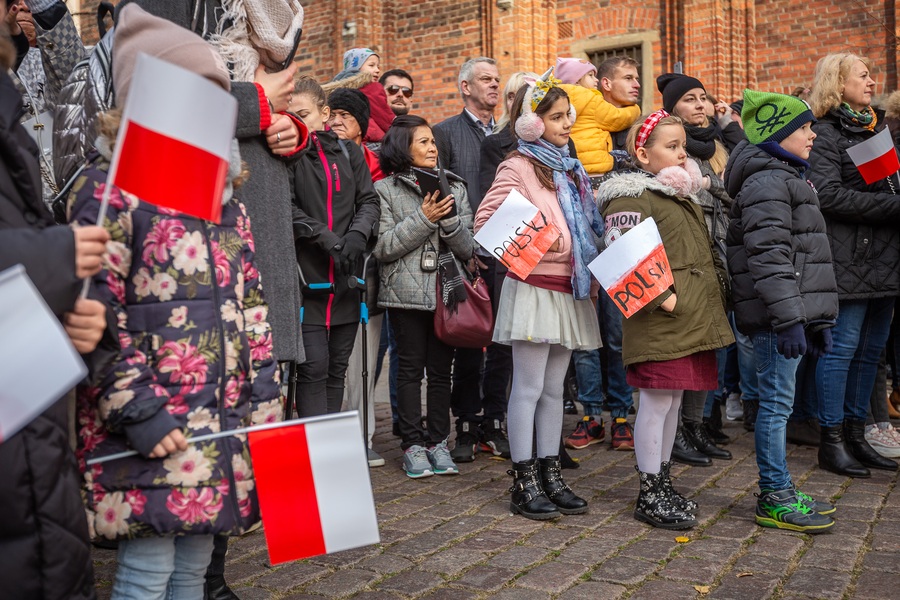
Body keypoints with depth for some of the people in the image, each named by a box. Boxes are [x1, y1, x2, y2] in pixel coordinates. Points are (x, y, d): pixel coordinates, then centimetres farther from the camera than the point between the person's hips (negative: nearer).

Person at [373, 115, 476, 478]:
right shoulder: (385, 189, 1)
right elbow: (383, 247, -8)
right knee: (410, 368, 2)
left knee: (441, 369, 7)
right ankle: (413, 445, 11)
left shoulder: (454, 188, 13)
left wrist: (448, 219, -11)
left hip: (448, 291, 3)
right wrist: (424, 218, -14)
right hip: (407, 292, -3)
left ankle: (439, 442, 17)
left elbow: (467, 247, 7)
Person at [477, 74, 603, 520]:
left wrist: (592, 277, 12)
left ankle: (550, 475, 20)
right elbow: (484, 221, -13)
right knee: (529, 388, -2)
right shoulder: (519, 167, -7)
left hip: (570, 290, 7)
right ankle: (523, 482, 7)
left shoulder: (570, 169, 17)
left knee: (554, 388, 12)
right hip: (535, 289, -7)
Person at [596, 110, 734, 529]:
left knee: (673, 400, 15)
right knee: (657, 401, -4)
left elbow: (704, 253, 31)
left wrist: (717, 287, 17)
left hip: (693, 318, 9)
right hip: (658, 321, -9)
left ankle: (663, 484, 27)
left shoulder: (684, 195, 21)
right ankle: (649, 495, 7)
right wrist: (660, 297, -23)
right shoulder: (630, 197, -9)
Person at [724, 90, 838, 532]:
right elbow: (769, 256, -21)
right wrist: (788, 318, -25)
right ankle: (774, 499, 3)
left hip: (797, 309, 10)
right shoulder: (767, 181, -11)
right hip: (775, 315, -10)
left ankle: (780, 491, 22)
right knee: (777, 402, -5)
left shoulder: (787, 178, 23)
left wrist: (817, 318, 24)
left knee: (778, 402, 14)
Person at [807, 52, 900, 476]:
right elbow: (829, 195, -17)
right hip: (849, 258, -8)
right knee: (843, 346, -5)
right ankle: (831, 443, 3)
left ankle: (855, 435, 20)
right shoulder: (825, 133, -6)